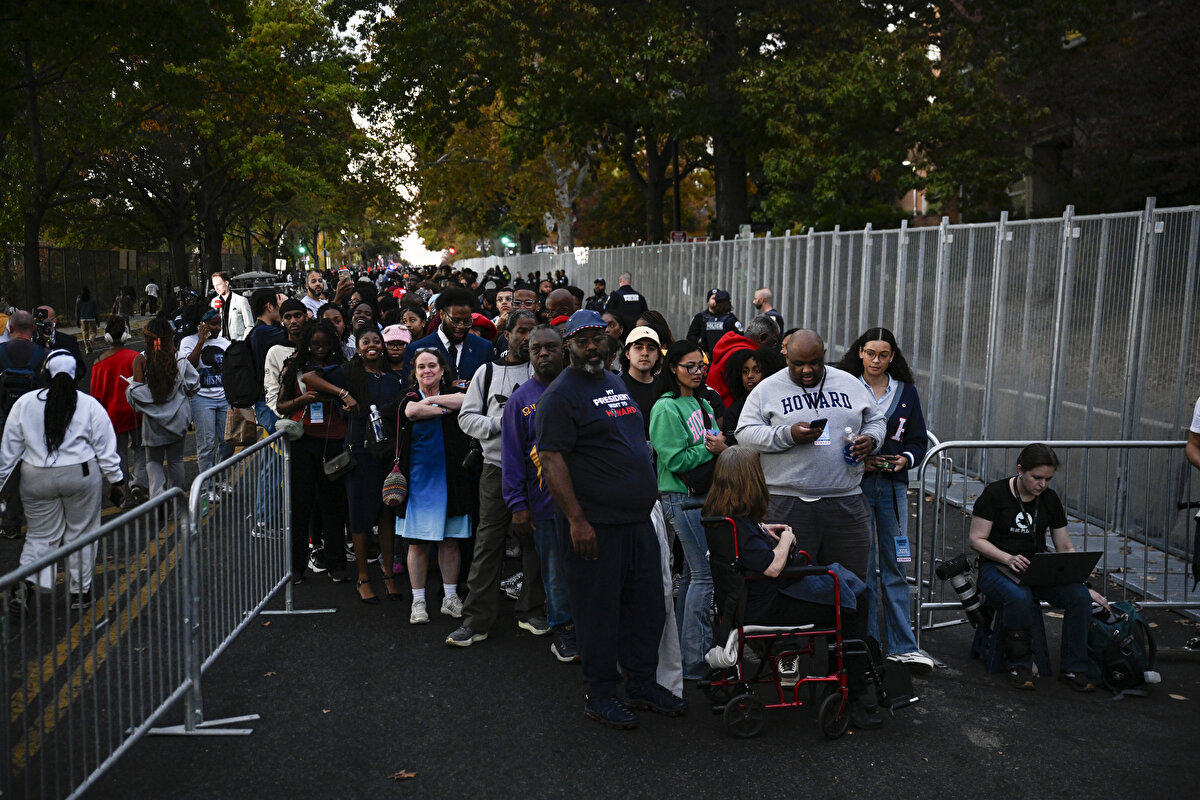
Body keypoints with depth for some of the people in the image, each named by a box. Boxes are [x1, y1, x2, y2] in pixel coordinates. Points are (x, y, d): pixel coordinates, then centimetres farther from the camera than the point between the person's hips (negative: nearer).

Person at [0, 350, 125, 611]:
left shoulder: (24, 403, 0)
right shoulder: (90, 405, -4)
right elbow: (105, 448, -2)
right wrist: (117, 481, 5)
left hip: (37, 479, 1)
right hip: (81, 476, -1)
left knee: (40, 535, 15)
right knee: (80, 534, 10)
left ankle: (26, 578, -7)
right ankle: (80, 592, 17)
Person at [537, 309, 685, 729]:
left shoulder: (617, 383, 16)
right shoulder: (561, 394, -9)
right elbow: (551, 460, -16)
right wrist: (576, 519, -21)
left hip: (639, 520, 8)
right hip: (594, 524, -8)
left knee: (647, 606, 13)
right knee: (598, 611, 3)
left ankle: (642, 684, 28)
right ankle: (600, 695, 17)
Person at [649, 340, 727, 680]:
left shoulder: (701, 403, 16)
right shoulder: (667, 409, -9)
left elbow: (713, 443, 21)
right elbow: (676, 461, -16)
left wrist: (721, 446, 0)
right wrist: (710, 449, -11)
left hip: (702, 495, 9)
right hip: (680, 498, -8)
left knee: (691, 573, 12)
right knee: (703, 575, -9)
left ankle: (682, 651, 22)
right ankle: (695, 661, -3)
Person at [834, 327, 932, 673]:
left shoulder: (907, 392, 10)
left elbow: (919, 440, 12)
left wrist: (906, 459, -7)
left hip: (893, 485, 2)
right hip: (855, 485, -2)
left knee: (895, 567, 3)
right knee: (861, 566, 2)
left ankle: (903, 646, 10)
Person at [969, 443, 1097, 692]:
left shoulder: (1050, 499, 8)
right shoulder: (995, 493, -6)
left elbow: (1065, 547, 12)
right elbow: (977, 539, -7)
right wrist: (1008, 558, -22)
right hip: (996, 568, -4)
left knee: (1081, 595, -23)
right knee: (1019, 597, -37)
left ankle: (1072, 669, -8)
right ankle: (1018, 666, -15)